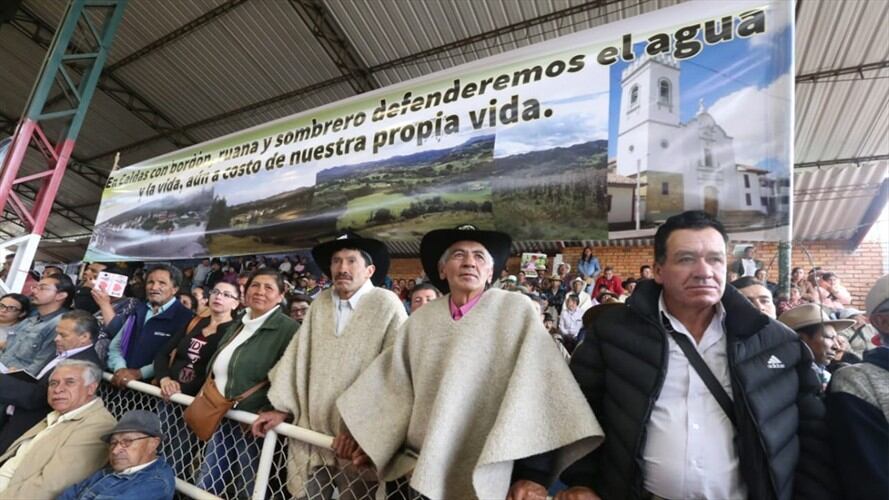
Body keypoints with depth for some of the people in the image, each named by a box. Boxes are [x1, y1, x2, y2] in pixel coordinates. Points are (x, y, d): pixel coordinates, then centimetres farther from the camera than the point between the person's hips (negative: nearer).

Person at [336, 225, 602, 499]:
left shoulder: (518, 311, -10)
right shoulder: (421, 321, 1)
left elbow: (537, 387, -13)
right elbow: (395, 385, 8)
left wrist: (533, 469, -16)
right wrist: (370, 435, 8)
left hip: (487, 475, -3)